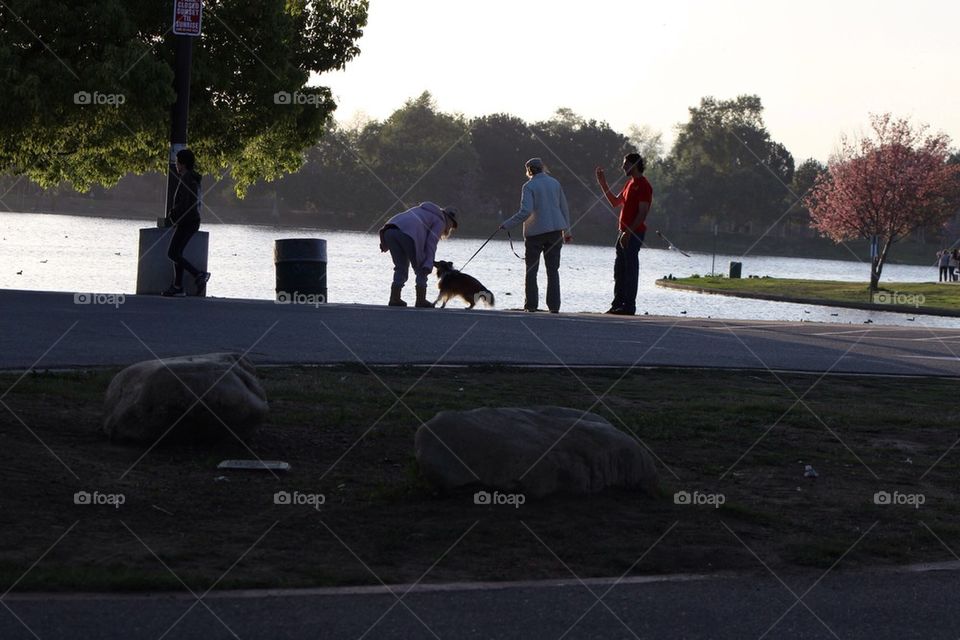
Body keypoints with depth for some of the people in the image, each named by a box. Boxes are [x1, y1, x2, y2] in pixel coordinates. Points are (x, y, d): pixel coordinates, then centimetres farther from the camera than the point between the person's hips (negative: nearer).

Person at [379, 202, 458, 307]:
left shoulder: (421, 209, 39)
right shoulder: (440, 221, 18)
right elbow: (431, 243, 2)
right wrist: (429, 264, -4)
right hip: (408, 234, -6)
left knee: (401, 268, 18)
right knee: (421, 270, 9)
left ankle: (394, 299, 13)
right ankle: (421, 301, 9)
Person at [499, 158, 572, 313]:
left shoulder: (529, 186, -8)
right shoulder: (555, 183, 9)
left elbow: (525, 212, -19)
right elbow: (564, 208, 13)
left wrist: (507, 224, -13)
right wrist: (566, 230, 20)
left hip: (535, 232, -4)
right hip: (555, 230, 4)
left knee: (531, 270, 4)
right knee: (553, 270, 5)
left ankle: (531, 304, 0)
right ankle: (554, 306, 0)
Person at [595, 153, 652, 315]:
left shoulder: (643, 185, -12)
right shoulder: (630, 183, 18)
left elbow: (643, 213, -18)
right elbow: (615, 202, 27)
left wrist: (629, 232, -22)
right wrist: (603, 184, 22)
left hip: (634, 233, -10)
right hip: (624, 233, 10)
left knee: (630, 269, -7)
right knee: (619, 270, 10)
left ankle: (629, 306, -5)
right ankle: (617, 304, 15)